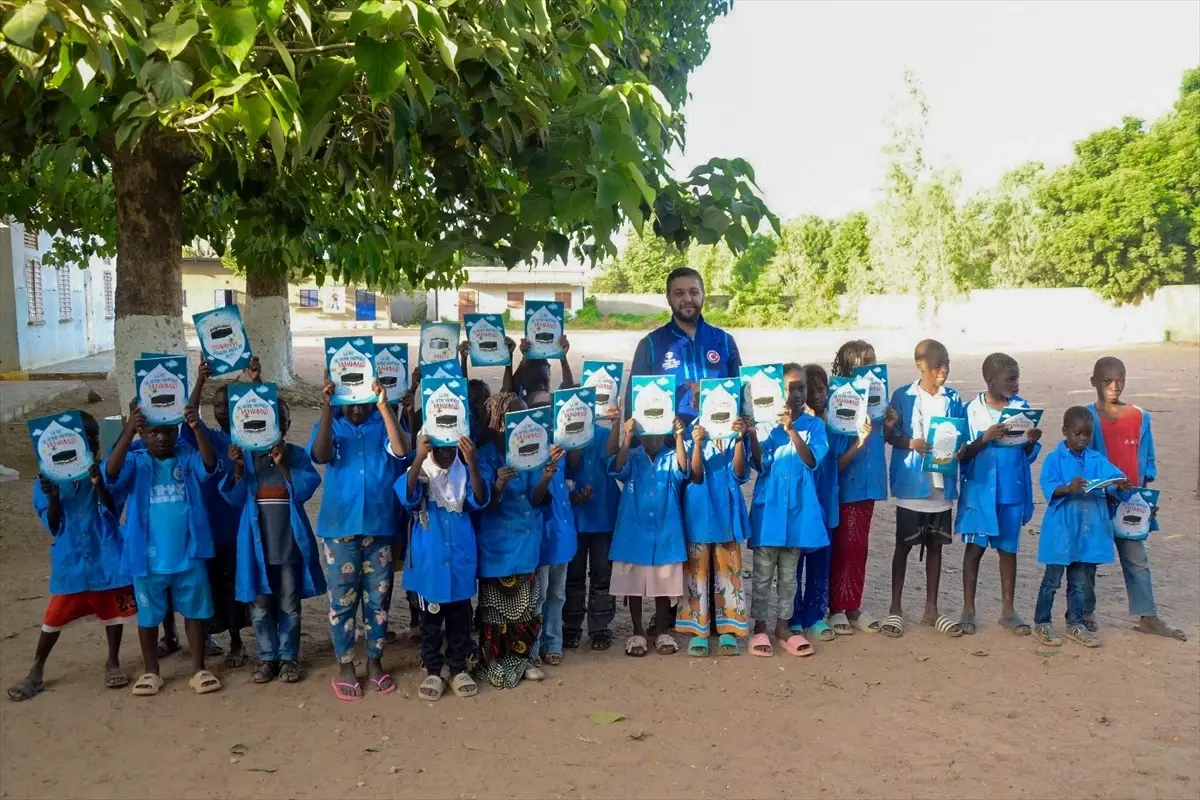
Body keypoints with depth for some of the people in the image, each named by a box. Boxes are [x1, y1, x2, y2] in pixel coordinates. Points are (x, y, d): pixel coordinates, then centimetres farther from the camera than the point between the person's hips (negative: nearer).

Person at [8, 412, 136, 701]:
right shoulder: (48, 479, -4)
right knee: (55, 615, 7)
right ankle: (36, 672, 21)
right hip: (70, 559, 0)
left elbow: (113, 512, -10)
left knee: (113, 609, 11)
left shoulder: (103, 473, -7)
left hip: (105, 555, 0)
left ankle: (113, 662, 29)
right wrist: (53, 498, -22)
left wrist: (98, 485, -25)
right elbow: (53, 526, -4)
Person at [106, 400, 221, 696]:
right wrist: (128, 432, -38)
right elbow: (111, 473, -23)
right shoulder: (135, 462, -3)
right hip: (148, 558, 0)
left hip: (189, 555, 0)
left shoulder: (188, 457, -2)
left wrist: (198, 428, -38)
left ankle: (199, 670, 21)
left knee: (194, 612, 10)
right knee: (148, 616, 14)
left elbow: (210, 466, -22)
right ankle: (151, 672, 29)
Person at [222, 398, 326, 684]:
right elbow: (235, 498, 1)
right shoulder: (247, 455, 5)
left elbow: (305, 490, -9)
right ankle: (267, 657, 17)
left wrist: (283, 464, -18)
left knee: (289, 604, 5)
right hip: (257, 542, 1)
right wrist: (238, 468, -15)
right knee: (260, 604, 6)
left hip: (290, 541, -1)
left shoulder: (297, 455, 2)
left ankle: (288, 657, 16)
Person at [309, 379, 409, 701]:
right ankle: (345, 667, 19)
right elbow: (320, 455, -18)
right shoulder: (330, 426, 3)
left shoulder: (383, 424, 2)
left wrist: (384, 405, -24)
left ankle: (375, 663, 24)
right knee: (343, 600, 6)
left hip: (379, 526, 1)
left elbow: (401, 450, -18)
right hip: (339, 527, 0)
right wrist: (327, 407, -26)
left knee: (377, 599, 9)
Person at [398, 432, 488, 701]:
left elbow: (479, 500, -19)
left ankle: (459, 669, 23)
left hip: (460, 559, 2)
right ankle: (432, 671, 21)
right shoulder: (419, 473, -8)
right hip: (429, 560, -2)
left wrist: (473, 463, -35)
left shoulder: (464, 473, -1)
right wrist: (419, 458, -43)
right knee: (431, 618, 10)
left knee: (460, 617, 11)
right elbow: (407, 496, -29)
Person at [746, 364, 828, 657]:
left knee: (789, 573, 12)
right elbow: (760, 464, -9)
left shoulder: (814, 425, 1)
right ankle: (759, 626, 16)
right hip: (769, 506, -1)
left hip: (798, 507, 1)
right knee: (763, 572, 6)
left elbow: (812, 461, -13)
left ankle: (784, 625, 23)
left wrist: (791, 429, -23)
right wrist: (752, 434, -24)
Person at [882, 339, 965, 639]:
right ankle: (895, 608, 15)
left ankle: (931, 609, 23)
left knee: (935, 545, 11)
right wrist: (913, 444, -20)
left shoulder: (953, 399, 5)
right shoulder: (902, 396, -5)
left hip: (942, 485, 3)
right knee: (904, 545, 5)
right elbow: (890, 435, -2)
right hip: (911, 484, -3)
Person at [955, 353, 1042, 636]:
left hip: (1013, 491, 3)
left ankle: (1008, 610, 20)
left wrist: (1032, 441, -15)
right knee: (975, 547, 3)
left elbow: (1029, 455, 6)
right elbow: (963, 454, -8)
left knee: (1008, 548, 10)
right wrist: (986, 438, -23)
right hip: (980, 489, -3)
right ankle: (968, 609, 13)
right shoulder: (973, 409, -7)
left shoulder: (1022, 407, 2)